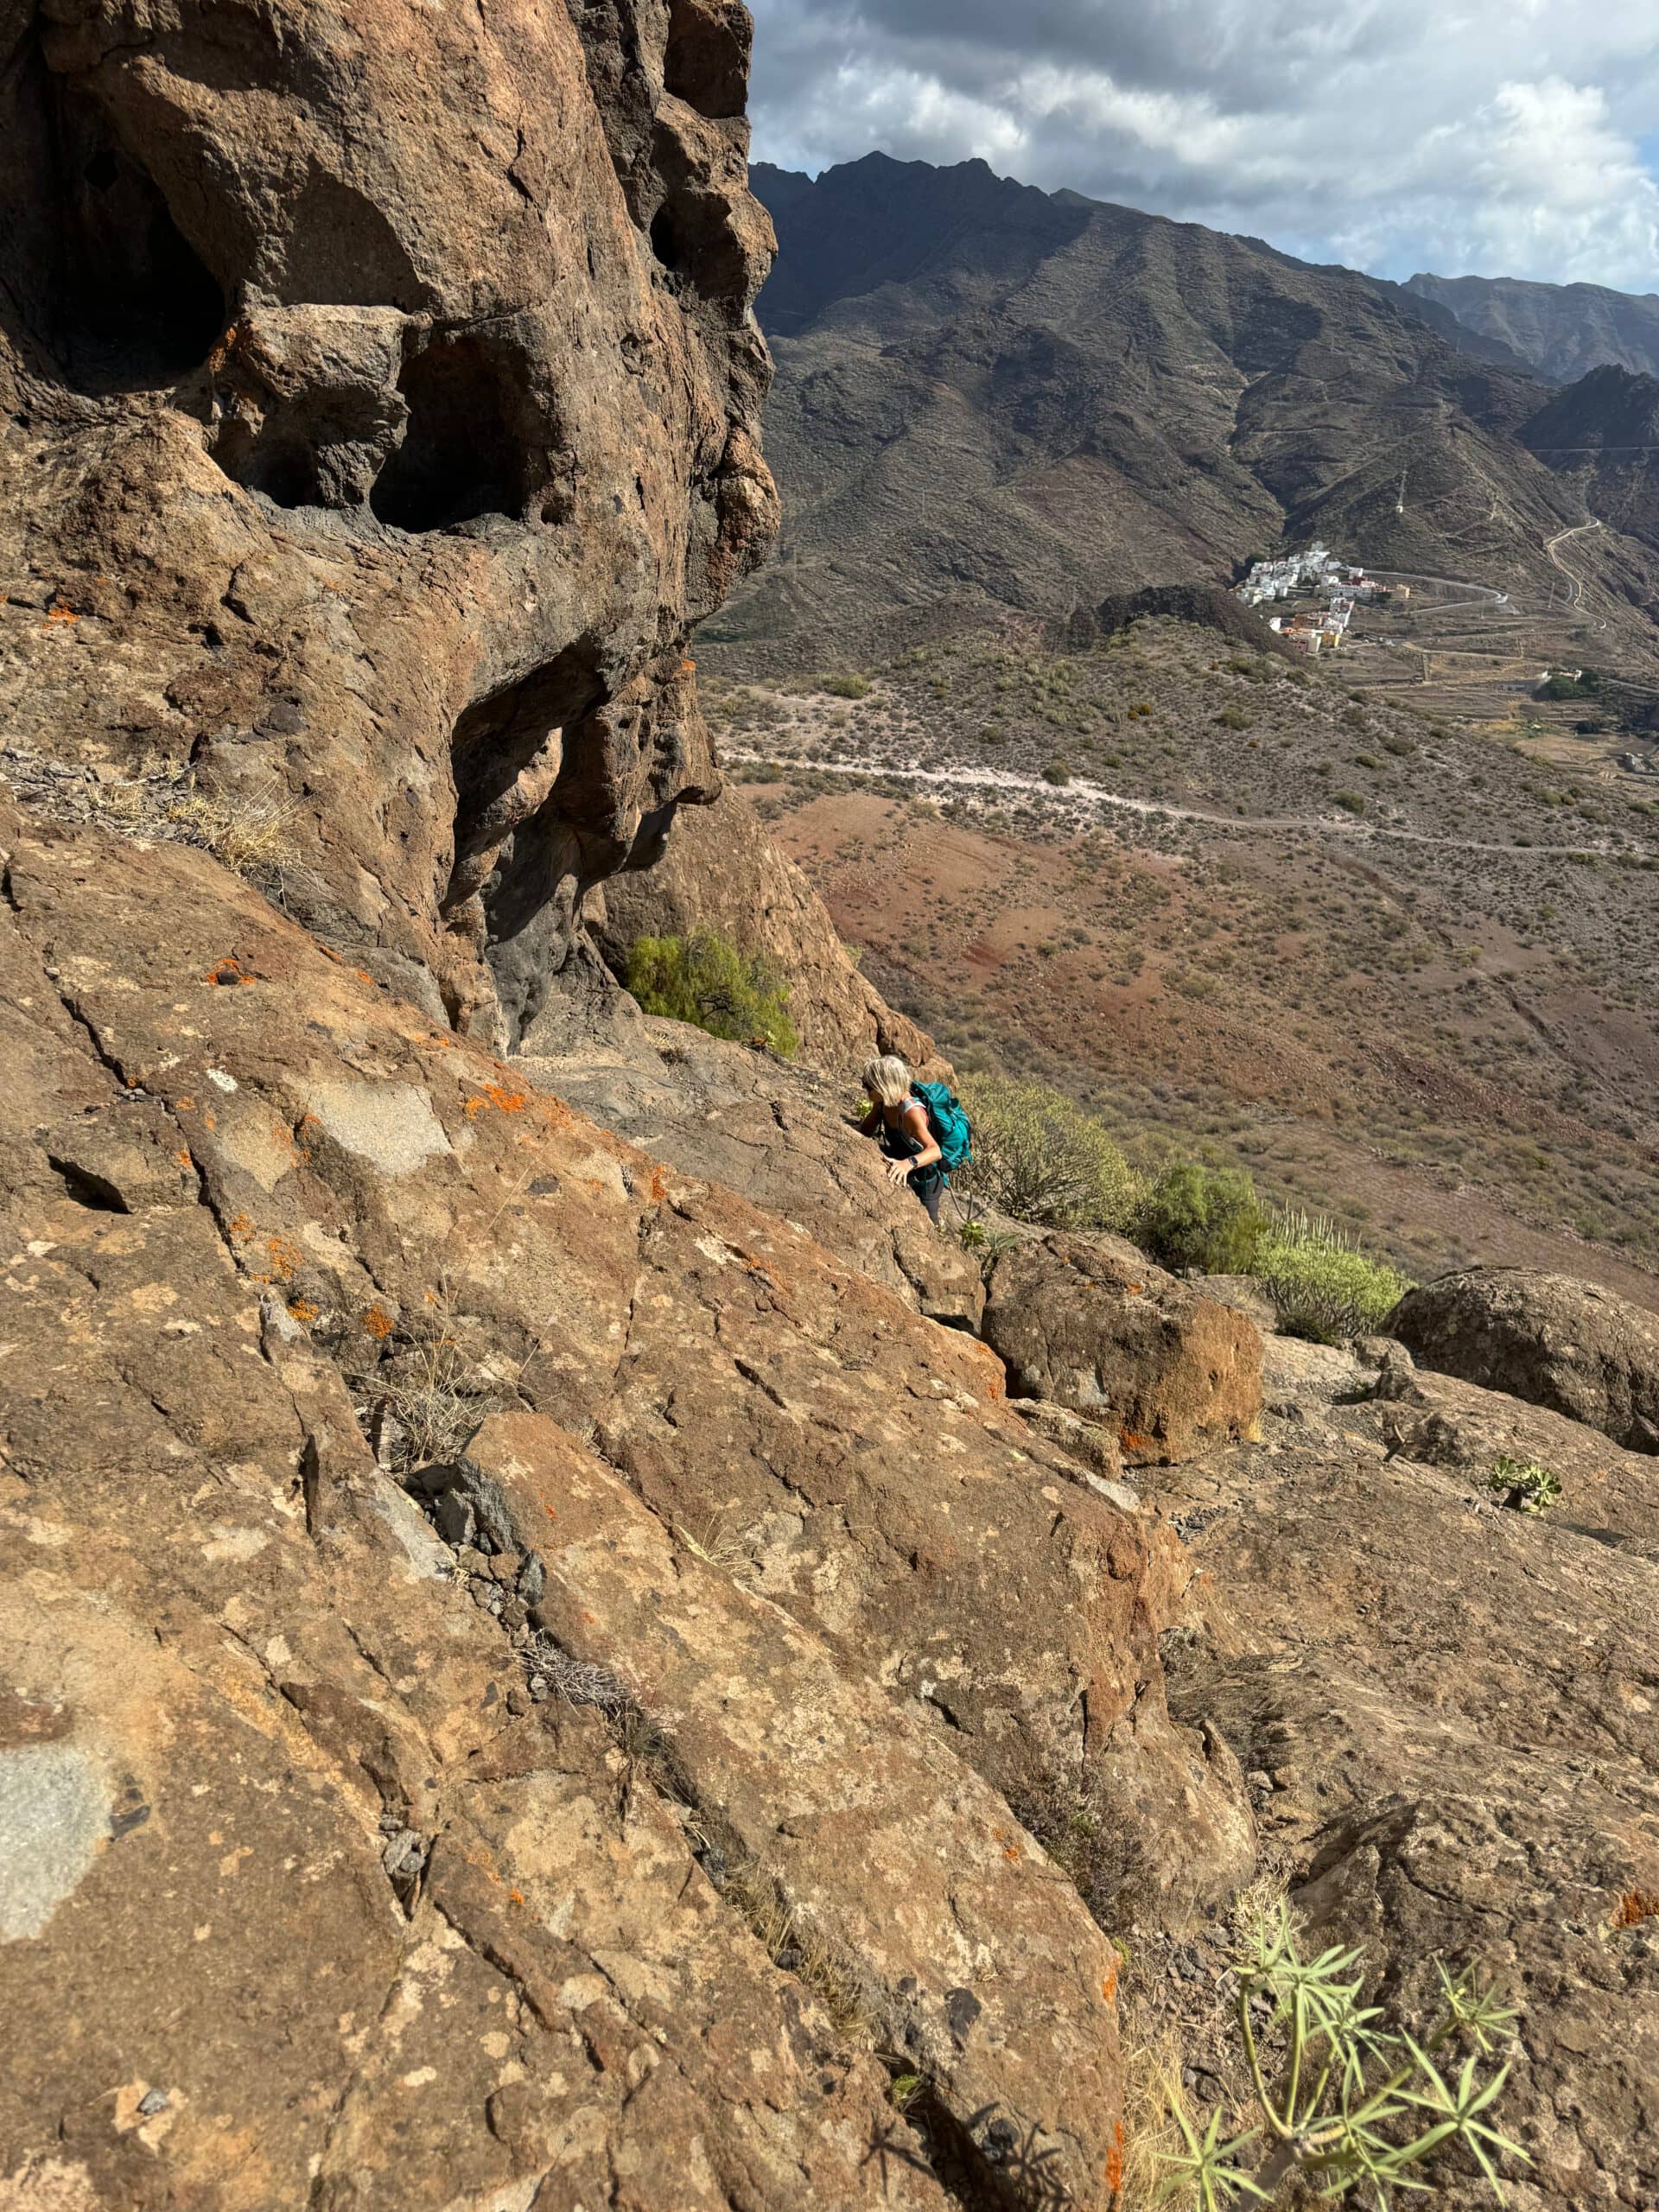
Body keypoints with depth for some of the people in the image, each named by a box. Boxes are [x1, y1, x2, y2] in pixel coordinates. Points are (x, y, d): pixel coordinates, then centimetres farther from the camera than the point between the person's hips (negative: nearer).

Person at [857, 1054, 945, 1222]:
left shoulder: (912, 1112, -34)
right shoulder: (883, 1103, -10)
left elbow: (935, 1151, -46)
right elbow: (865, 1129, 6)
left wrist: (908, 1163, -64)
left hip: (924, 1184, -7)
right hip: (902, 1177, 7)